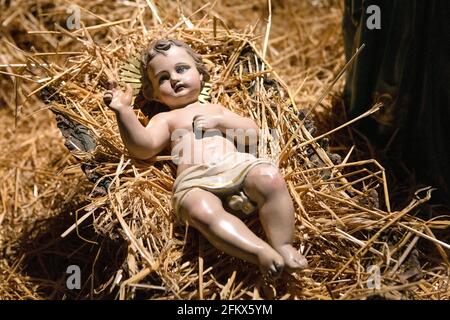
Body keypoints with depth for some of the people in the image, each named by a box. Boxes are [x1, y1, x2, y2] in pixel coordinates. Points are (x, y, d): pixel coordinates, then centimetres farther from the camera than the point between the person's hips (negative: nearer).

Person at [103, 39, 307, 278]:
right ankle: (261, 253, -43)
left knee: (270, 178, -28)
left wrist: (219, 121, 9)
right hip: (195, 180, -3)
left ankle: (283, 245, -25)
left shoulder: (215, 109, 34)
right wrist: (123, 111, -4)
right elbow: (144, 146, 6)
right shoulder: (165, 119, 27)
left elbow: (252, 133, 23)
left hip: (236, 164, 3)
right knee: (201, 211, -37)